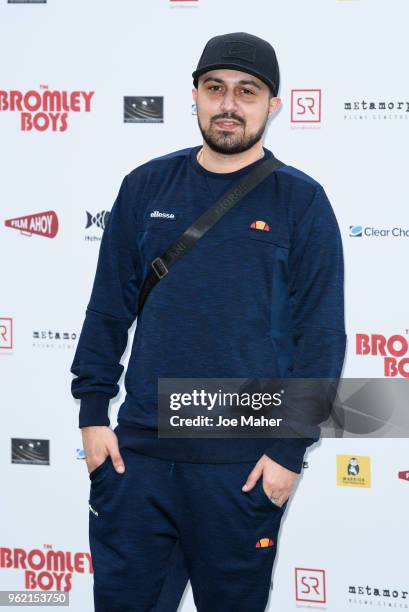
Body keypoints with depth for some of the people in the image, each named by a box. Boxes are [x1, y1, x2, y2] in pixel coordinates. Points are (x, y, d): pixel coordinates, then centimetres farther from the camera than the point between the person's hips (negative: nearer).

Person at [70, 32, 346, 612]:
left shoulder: (302, 202, -2)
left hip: (246, 464, -2)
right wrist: (93, 411, 3)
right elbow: (109, 307, 10)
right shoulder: (146, 187, 6)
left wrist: (290, 449, -8)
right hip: (139, 450, 2)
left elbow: (321, 335, -4)